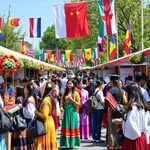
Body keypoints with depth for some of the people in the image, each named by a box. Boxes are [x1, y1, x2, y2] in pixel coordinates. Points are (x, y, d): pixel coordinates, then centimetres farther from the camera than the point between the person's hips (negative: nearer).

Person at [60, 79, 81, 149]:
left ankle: (72, 143, 9)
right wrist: (61, 107, -7)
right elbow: (62, 102, 13)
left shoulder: (76, 93, 2)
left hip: (73, 112, -3)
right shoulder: (65, 93, 12)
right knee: (66, 127, 4)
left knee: (72, 127, 1)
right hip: (66, 112, 3)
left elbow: (79, 104, -1)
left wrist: (72, 100, -14)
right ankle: (67, 143, 10)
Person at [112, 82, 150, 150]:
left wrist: (122, 122, -8)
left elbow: (131, 126, -23)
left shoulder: (132, 107, -19)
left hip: (133, 140, -8)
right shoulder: (144, 106, 5)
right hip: (143, 139, 8)